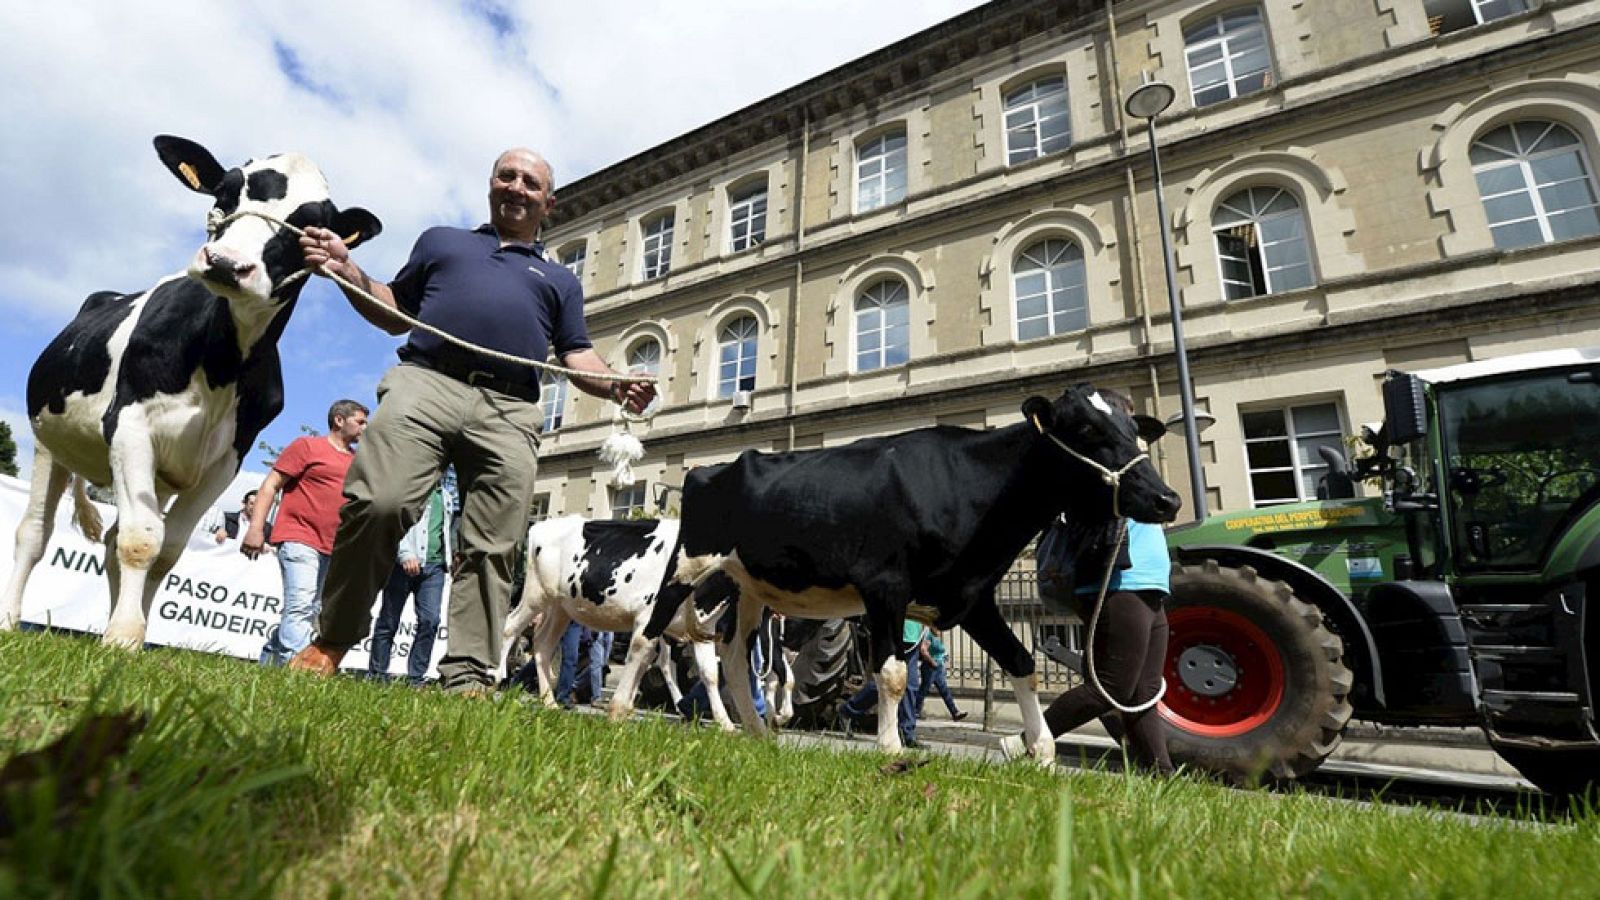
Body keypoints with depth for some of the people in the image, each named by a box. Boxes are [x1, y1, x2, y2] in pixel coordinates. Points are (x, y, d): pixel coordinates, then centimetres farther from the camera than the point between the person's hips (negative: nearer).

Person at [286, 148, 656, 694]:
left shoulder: (560, 279, 28)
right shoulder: (440, 240, 29)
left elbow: (577, 356, 16)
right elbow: (395, 314, 26)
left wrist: (617, 385, -4)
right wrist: (348, 271, 8)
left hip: (509, 413, 1)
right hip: (425, 384, 0)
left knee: (491, 549, -8)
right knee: (377, 503, -19)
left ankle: (468, 675, -6)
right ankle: (331, 641, 0)